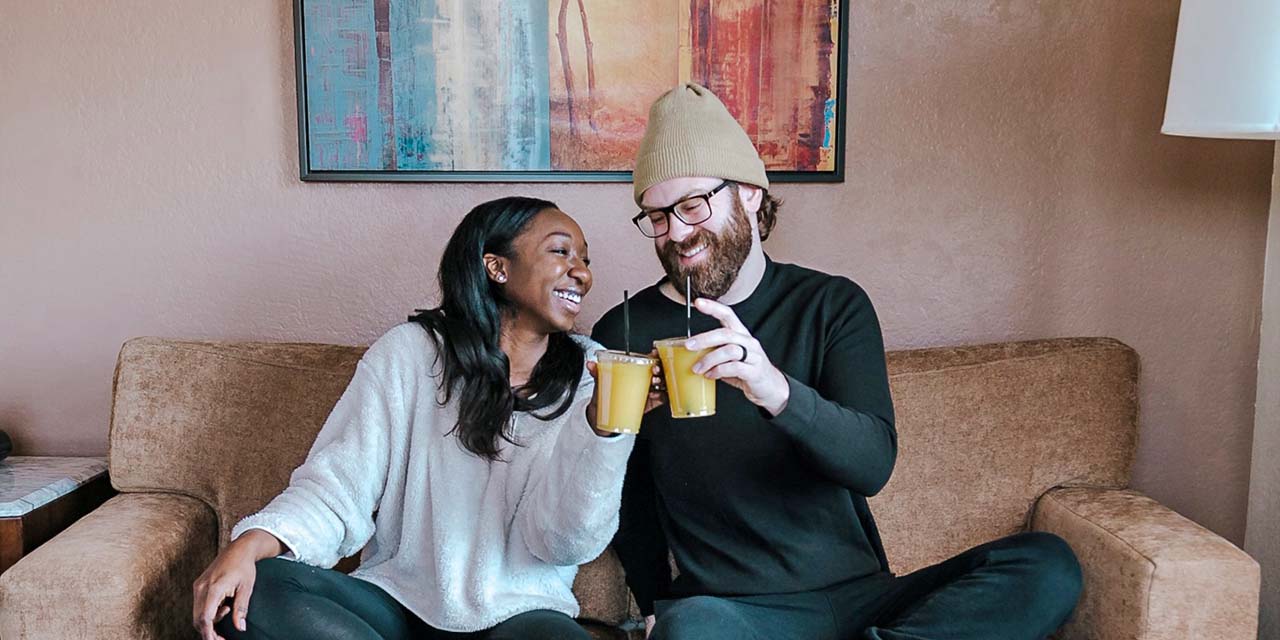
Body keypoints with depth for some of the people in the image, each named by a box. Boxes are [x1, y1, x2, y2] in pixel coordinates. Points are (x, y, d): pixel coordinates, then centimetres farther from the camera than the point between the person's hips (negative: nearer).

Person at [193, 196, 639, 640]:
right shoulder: (410, 352, -1)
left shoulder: (590, 374, 1)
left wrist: (605, 423, -24)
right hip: (396, 599, 1)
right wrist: (250, 545, -24)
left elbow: (567, 543, -9)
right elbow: (341, 483, -6)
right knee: (253, 591, -24)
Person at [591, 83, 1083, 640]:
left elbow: (873, 463, -11)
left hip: (862, 595, 3)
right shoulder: (624, 333, 1)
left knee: (1047, 566, -18)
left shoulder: (833, 305, 3)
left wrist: (778, 391, -29)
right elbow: (625, 495, 11)